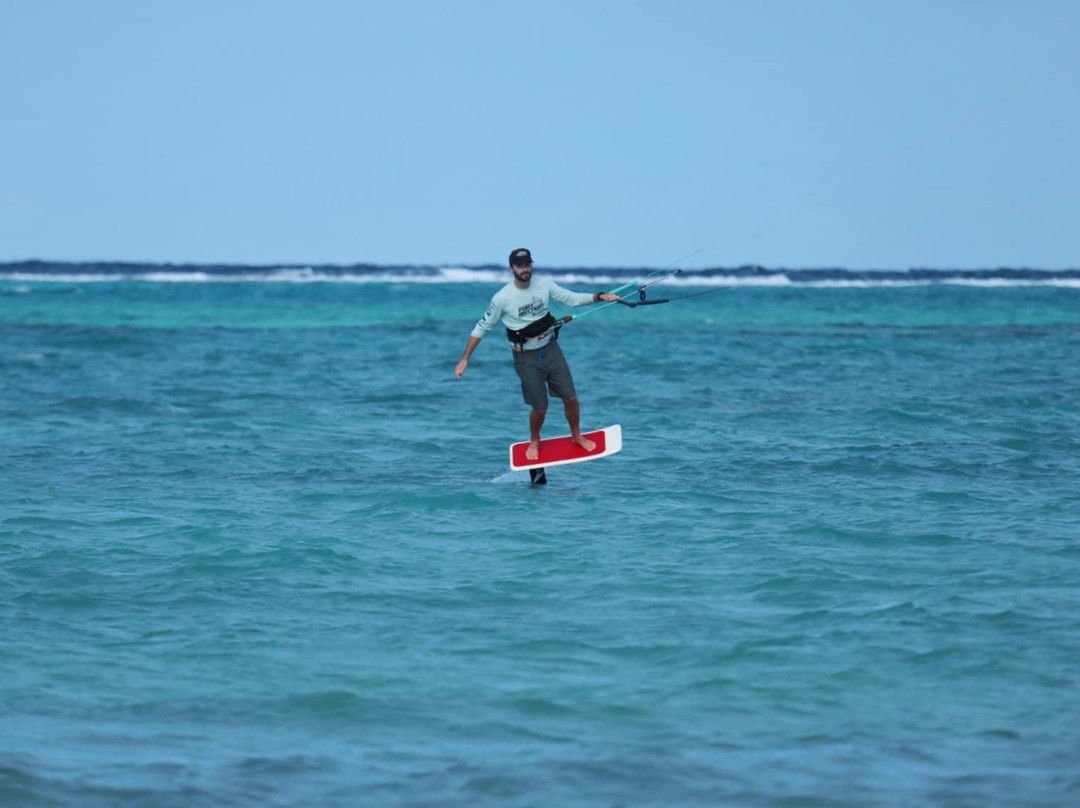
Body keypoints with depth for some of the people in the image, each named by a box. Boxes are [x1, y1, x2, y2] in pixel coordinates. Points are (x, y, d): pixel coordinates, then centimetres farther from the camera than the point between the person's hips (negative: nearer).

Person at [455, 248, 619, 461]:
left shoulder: (544, 286, -6)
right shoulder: (502, 298, -16)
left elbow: (571, 298, 3)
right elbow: (482, 328, -8)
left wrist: (600, 296, -11)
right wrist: (465, 359, -8)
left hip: (550, 349, 4)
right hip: (526, 357, -3)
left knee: (570, 398, 2)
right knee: (540, 408, -2)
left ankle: (576, 436, 28)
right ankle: (534, 441, 29)